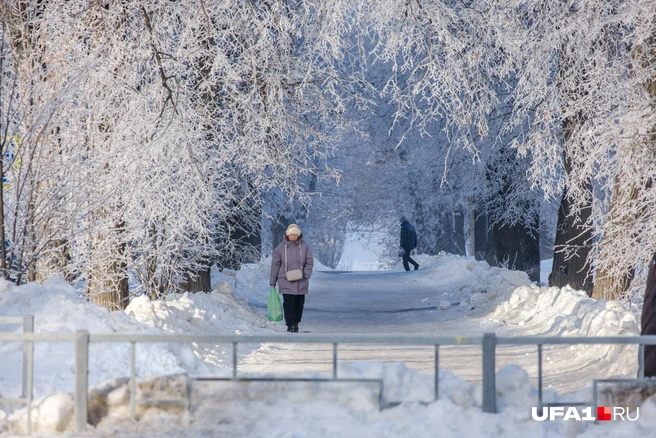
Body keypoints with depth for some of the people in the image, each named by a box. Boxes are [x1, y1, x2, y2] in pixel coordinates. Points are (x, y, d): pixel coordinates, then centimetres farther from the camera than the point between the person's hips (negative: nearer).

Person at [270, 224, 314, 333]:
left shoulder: (305, 246, 0)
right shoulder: (281, 247, -2)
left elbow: (310, 262, 3)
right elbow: (275, 265, 3)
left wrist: (305, 274, -12)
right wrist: (272, 282, 3)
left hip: (301, 282, 2)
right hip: (286, 282, -2)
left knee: (299, 303, 7)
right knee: (288, 303, -8)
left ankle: (296, 323, 21)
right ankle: (290, 325, -3)